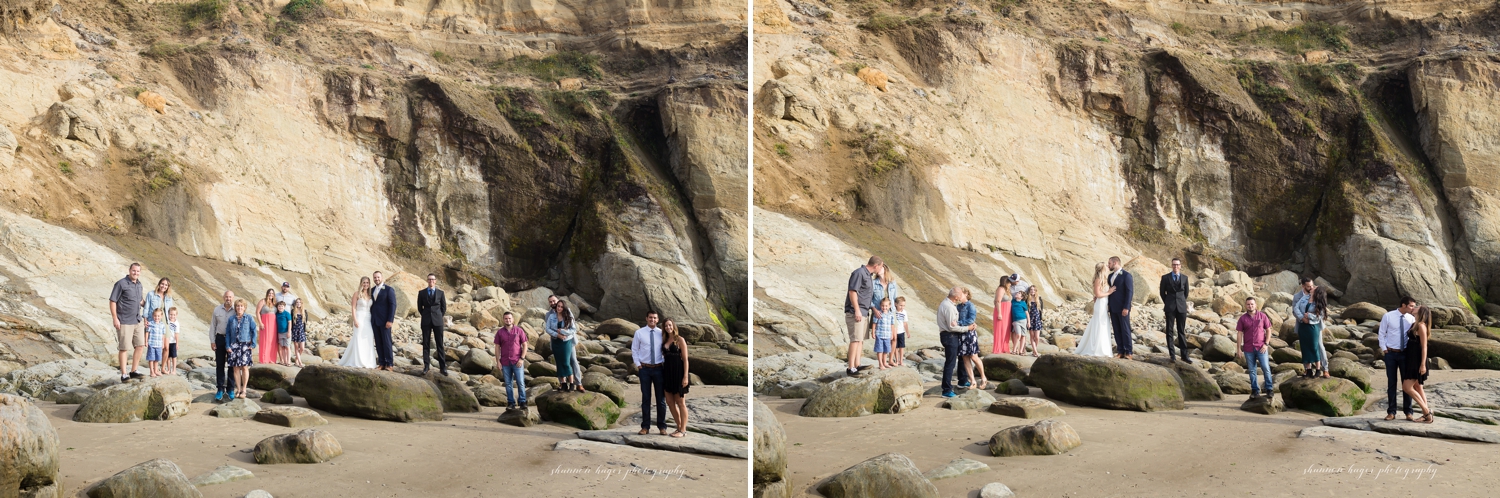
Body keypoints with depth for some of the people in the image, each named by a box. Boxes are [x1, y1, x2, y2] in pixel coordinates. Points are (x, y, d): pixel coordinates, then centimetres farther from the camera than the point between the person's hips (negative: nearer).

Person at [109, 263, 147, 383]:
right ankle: (124, 374, 4)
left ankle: (133, 371, 17)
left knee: (140, 346, 7)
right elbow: (112, 301, -11)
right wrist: (115, 319, -15)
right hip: (124, 322, -7)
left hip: (137, 321, 7)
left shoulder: (139, 285, 13)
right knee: (124, 348, -2)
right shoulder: (121, 284, -10)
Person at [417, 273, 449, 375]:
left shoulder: (440, 293, 6)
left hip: (437, 321, 0)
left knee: (440, 344, -1)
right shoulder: (422, 293, 6)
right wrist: (425, 316, 6)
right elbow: (419, 307, 12)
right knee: (426, 344, 0)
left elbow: (444, 307, 10)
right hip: (426, 322, 0)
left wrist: (439, 317, 4)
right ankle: (426, 366, 4)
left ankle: (442, 367, -1)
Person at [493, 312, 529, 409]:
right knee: (508, 383, 5)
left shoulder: (519, 331, 1)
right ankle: (511, 403, 11)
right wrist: (498, 361, 1)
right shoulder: (500, 332, 5)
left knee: (520, 382, -4)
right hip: (505, 362, 2)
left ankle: (523, 402, 2)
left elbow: (525, 345, 2)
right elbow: (497, 347, 7)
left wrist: (521, 359, -7)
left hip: (517, 362, -2)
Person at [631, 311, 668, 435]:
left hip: (659, 368, 1)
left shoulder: (661, 333, 4)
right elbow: (634, 350, 6)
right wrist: (637, 364, -4)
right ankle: (645, 427, 9)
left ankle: (662, 426, 13)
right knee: (646, 398, 3)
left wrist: (665, 364, -1)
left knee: (661, 398, 4)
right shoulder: (639, 333, 2)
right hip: (644, 368, -1)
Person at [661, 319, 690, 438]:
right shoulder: (665, 341, 13)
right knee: (670, 402, 8)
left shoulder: (680, 340, -4)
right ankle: (680, 427, 20)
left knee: (680, 402, -1)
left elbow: (685, 359, -8)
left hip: (678, 373, -7)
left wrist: (685, 376, -14)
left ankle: (683, 430, 6)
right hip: (667, 372, 7)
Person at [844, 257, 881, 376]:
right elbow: (852, 291, -19)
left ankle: (857, 365, 19)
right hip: (855, 312, -10)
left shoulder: (869, 275, 17)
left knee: (861, 339, 13)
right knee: (856, 339, -13)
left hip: (864, 313, 10)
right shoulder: (859, 273, -13)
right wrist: (857, 310, -22)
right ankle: (851, 368, -15)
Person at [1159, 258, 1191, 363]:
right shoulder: (1165, 277, 1)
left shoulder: (1184, 278, 6)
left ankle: (1184, 355, 4)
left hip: (1181, 307, 1)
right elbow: (1162, 291, 10)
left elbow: (1186, 291, 17)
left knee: (1182, 331, 4)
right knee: (1170, 331, 0)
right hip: (1170, 308, -1)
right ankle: (1172, 355, 4)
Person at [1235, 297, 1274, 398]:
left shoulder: (1262, 316, 3)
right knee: (1252, 370, 5)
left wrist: (1266, 344, -3)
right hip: (1248, 349, 1)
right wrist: (1238, 349, 1)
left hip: (1261, 348, -1)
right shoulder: (1243, 318, 4)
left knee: (1266, 368, -7)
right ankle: (1255, 391, 12)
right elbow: (1239, 334, 5)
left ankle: (1269, 389, 3)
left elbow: (1268, 330, 7)